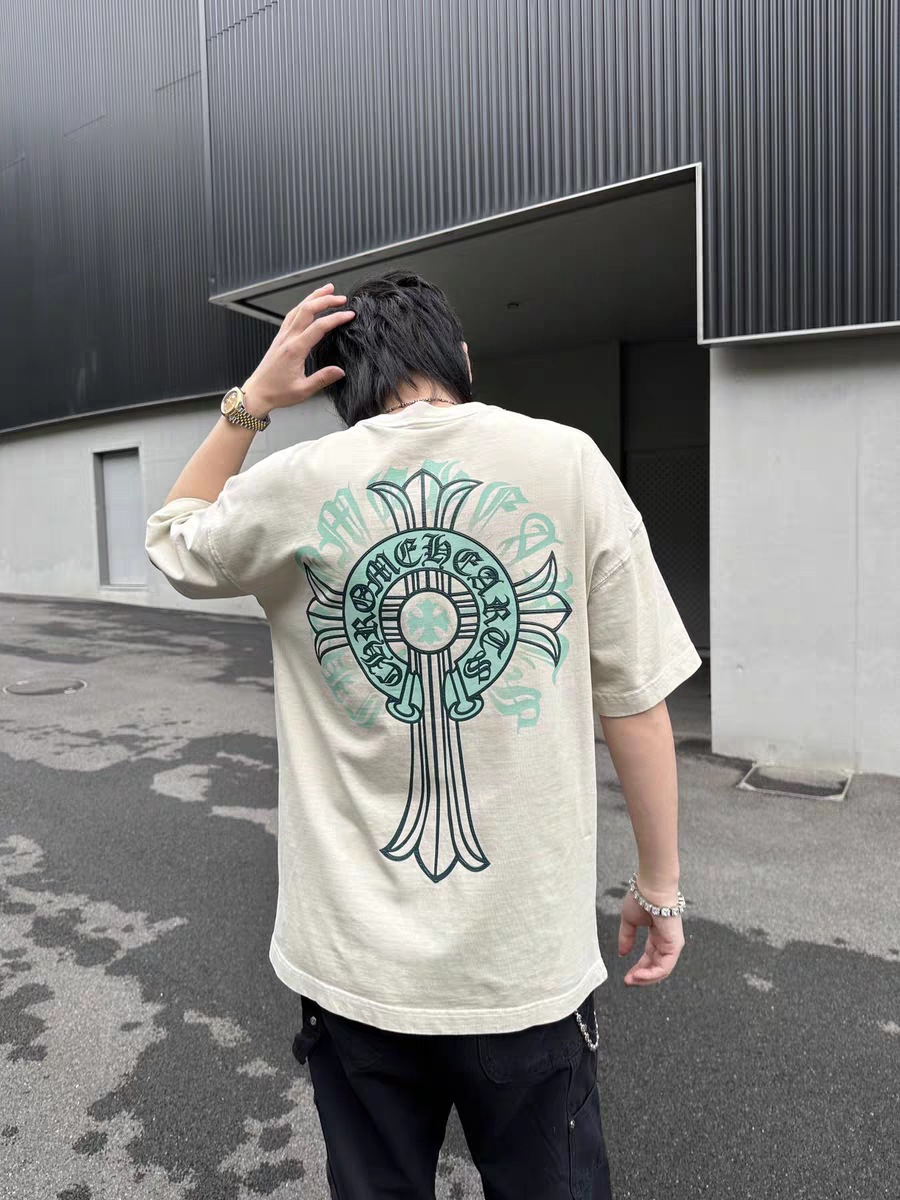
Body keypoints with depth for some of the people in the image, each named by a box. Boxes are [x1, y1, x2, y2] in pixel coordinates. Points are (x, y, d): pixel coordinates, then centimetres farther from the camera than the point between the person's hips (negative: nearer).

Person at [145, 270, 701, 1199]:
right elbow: (634, 698, -6)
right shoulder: (568, 462, -8)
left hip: (355, 962, 1)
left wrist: (250, 400, 9)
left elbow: (172, 543, 15)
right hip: (530, 959, 0)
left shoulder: (293, 487, -7)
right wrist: (659, 885, 6)